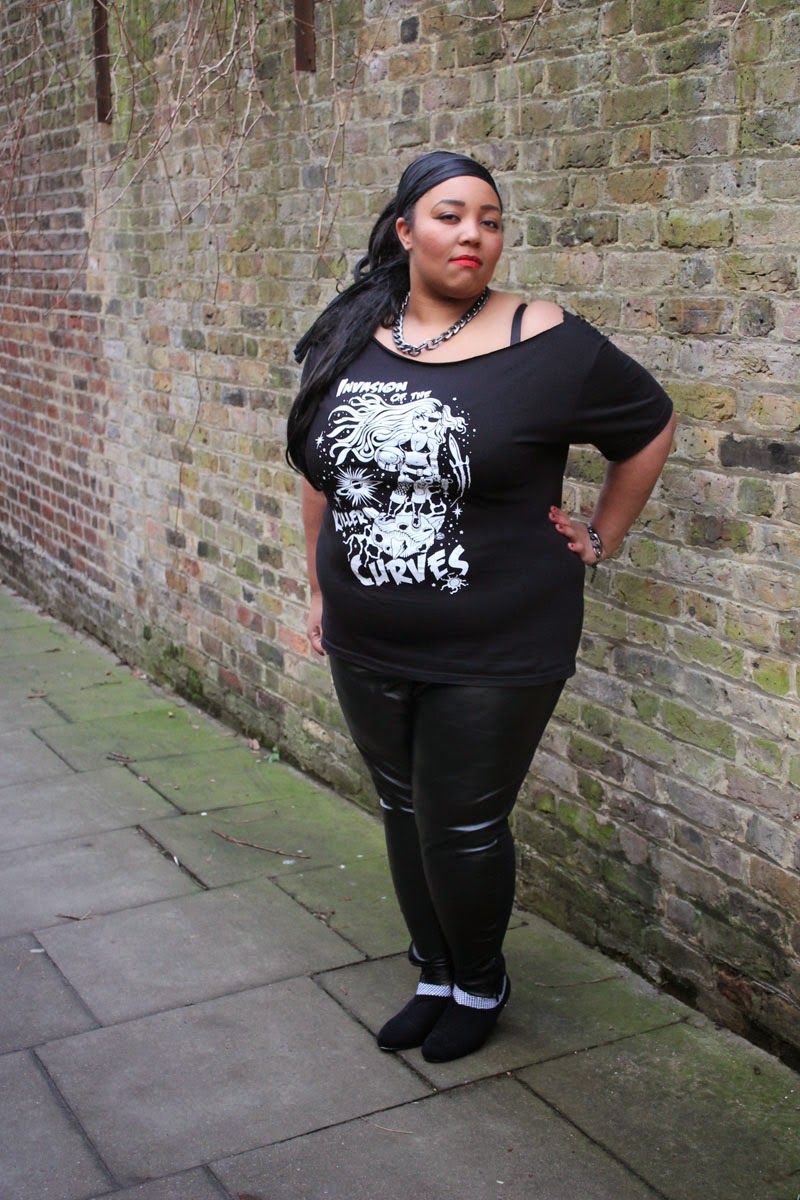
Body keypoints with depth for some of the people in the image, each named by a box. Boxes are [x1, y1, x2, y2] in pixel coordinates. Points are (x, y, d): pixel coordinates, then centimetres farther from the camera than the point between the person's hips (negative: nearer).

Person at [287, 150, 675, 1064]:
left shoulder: (544, 346, -11)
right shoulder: (348, 340, 3)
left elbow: (652, 428, 4)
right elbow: (320, 475, 15)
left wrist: (603, 537, 4)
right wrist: (321, 591, 16)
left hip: (494, 655, -4)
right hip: (368, 651, 5)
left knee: (461, 830, 5)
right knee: (405, 816, 17)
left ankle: (480, 986, 32)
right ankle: (435, 978, 38)